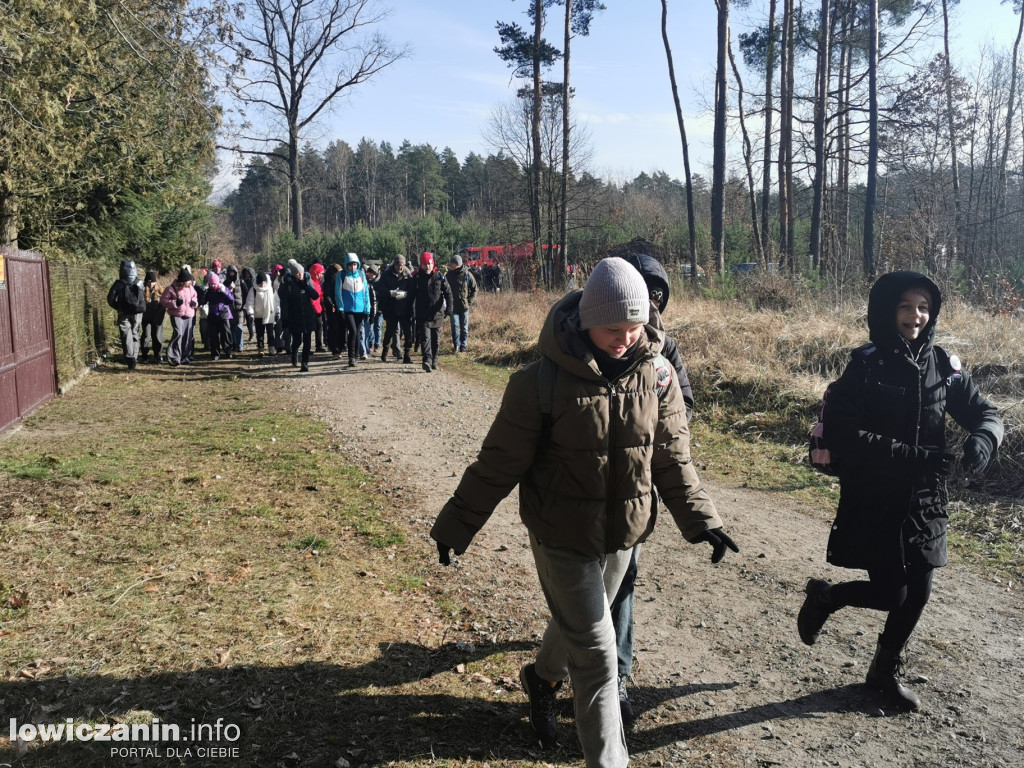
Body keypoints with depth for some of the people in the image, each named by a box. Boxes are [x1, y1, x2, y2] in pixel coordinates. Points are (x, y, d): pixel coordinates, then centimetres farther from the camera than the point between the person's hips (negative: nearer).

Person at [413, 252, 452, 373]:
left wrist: (449, 307, -11)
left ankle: (434, 361, 20)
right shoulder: (417, 278, 2)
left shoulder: (440, 276, 2)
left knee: (436, 339, 8)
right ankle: (427, 360, -24)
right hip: (422, 314, -1)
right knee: (425, 337, -14)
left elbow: (448, 292, 1)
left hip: (437, 314, 2)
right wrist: (411, 311, 5)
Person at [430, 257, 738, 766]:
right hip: (562, 538, -5)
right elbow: (499, 462, -12)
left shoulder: (656, 375, -6)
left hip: (622, 536, 5)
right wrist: (456, 525, -7)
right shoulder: (542, 380, -19)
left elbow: (672, 457, 2)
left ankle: (542, 677, 57)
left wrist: (700, 518, -5)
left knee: (577, 624, 26)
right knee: (597, 655, -1)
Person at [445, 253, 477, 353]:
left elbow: (474, 289, 5)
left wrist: (470, 301, -5)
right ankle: (456, 346, 3)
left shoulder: (467, 274, -3)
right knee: (455, 326, -4)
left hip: (464, 306, -1)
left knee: (464, 327, 5)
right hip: (453, 306, 1)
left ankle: (463, 346, 14)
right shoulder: (449, 275, 4)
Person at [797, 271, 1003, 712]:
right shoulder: (865, 367, -13)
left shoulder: (943, 366, 1)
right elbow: (841, 435, -20)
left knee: (918, 593, 11)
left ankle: (884, 672, 34)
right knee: (892, 594, -5)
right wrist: (911, 455, -27)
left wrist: (983, 439, -18)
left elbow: (984, 413, 6)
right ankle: (824, 596, 27)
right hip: (874, 504, -5)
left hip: (924, 503, 5)